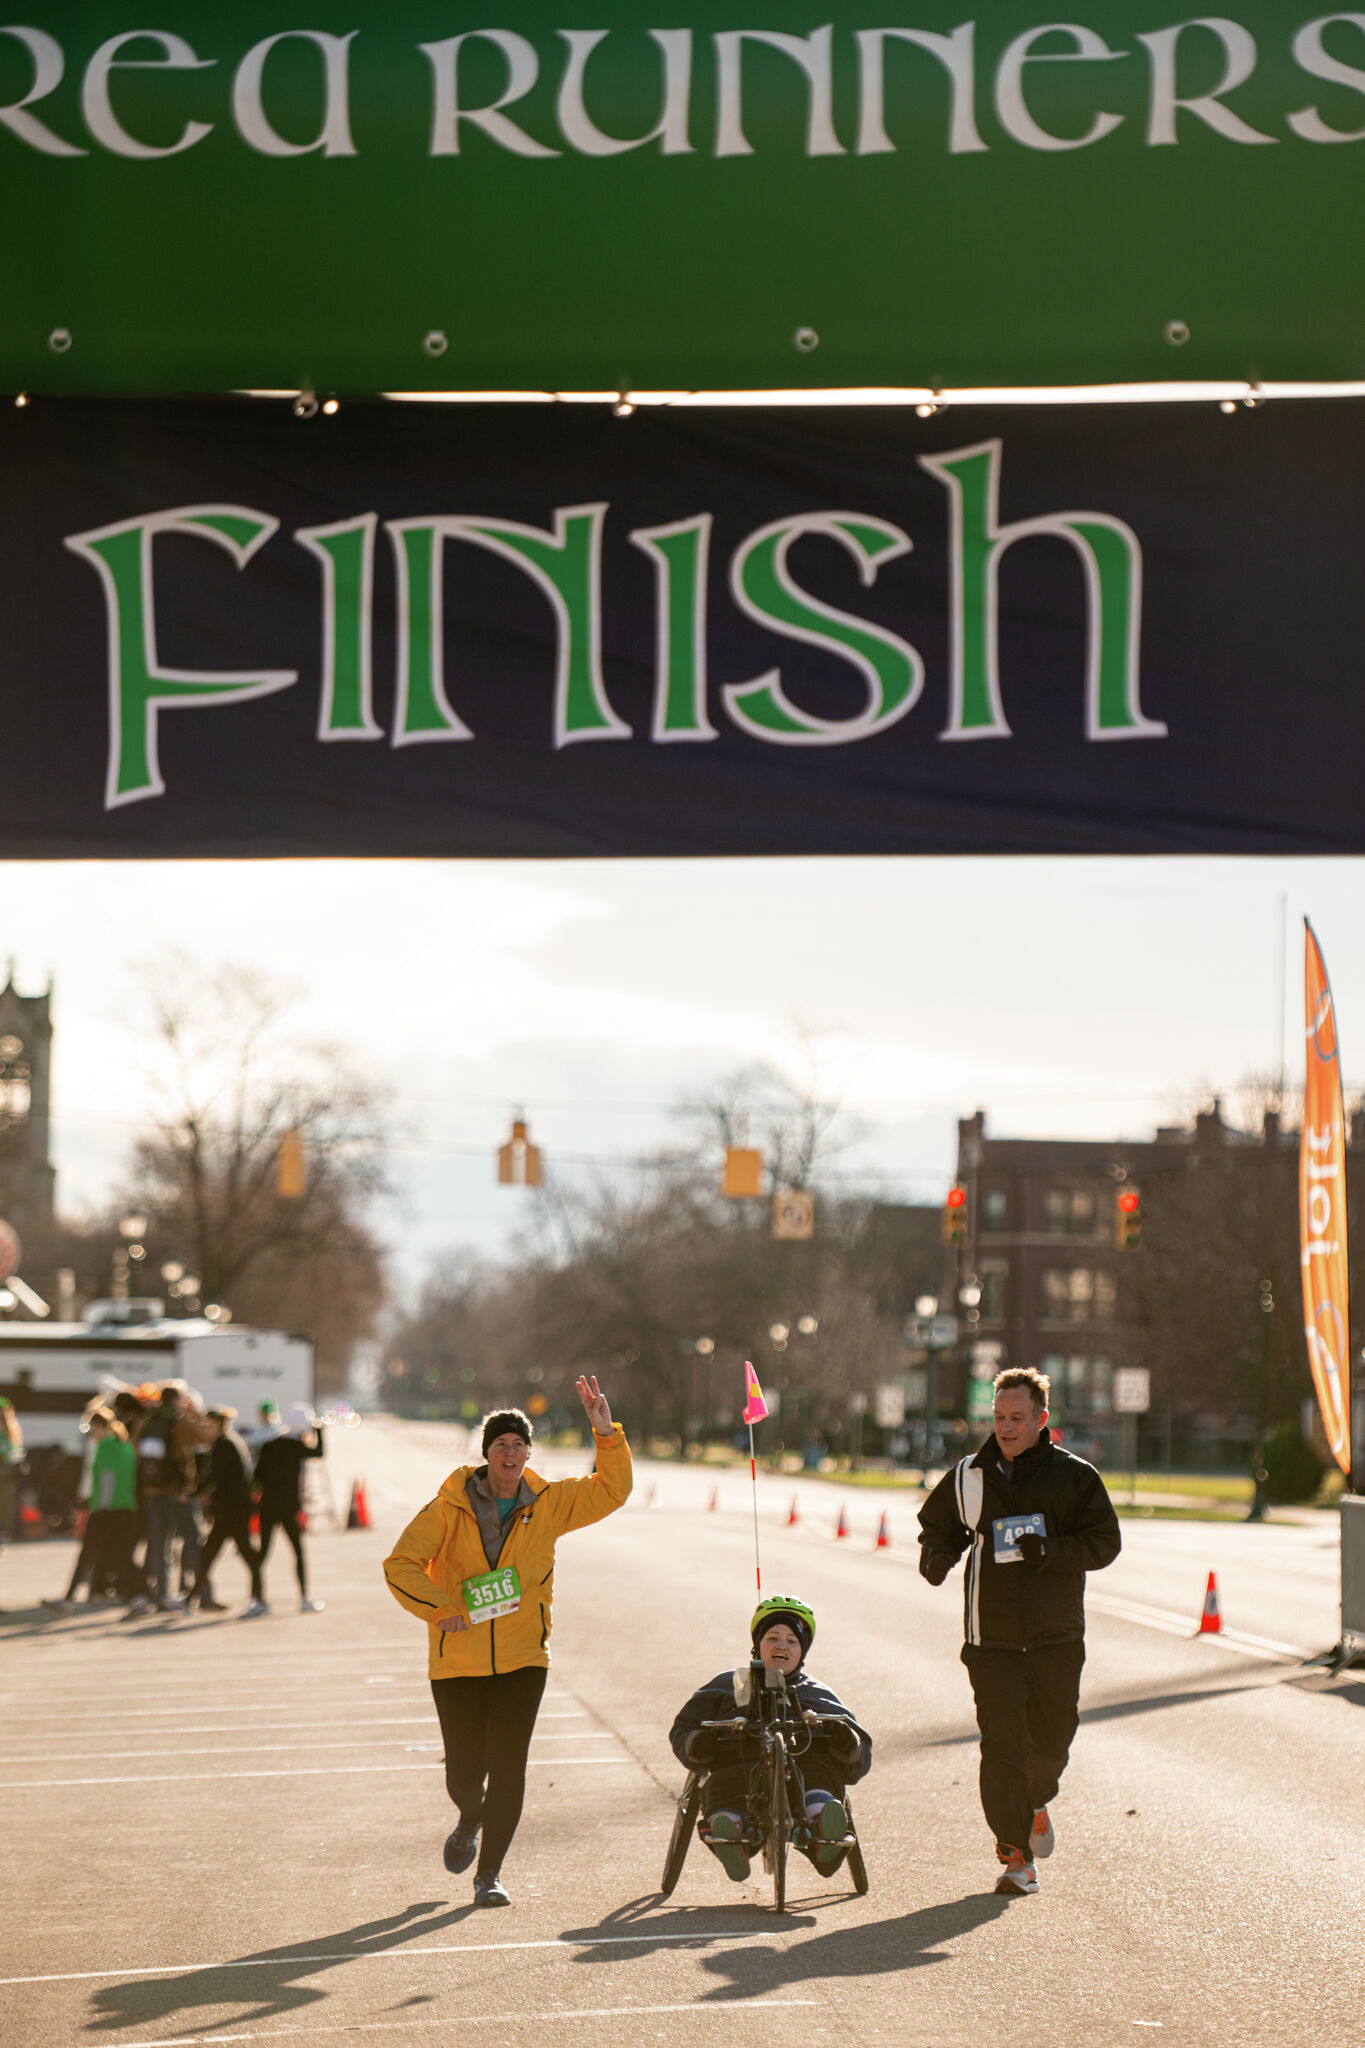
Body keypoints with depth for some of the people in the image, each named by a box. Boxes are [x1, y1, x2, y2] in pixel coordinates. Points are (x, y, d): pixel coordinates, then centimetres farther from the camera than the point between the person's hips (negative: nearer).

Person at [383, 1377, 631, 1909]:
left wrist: (607, 1436, -10)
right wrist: (439, 1609, -19)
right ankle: (470, 1823, 40)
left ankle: (489, 1874, 6)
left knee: (508, 1765, -8)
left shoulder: (548, 1504, 2)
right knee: (464, 1772, 3)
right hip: (458, 1660, -1)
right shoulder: (450, 1506, -5)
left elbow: (611, 1491, 4)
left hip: (522, 1659, 1)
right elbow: (401, 1564, -7)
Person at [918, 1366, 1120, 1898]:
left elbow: (1104, 1543, -2)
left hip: (1057, 1640, 0)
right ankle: (1016, 1855, -3)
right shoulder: (969, 1476, 5)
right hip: (992, 1641, 0)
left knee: (1051, 1742, 10)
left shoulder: (1074, 1476, 0)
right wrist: (936, 1557, -5)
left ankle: (1037, 1803, 43)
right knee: (1001, 1747, -10)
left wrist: (1052, 1549, -18)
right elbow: (938, 1527, 18)